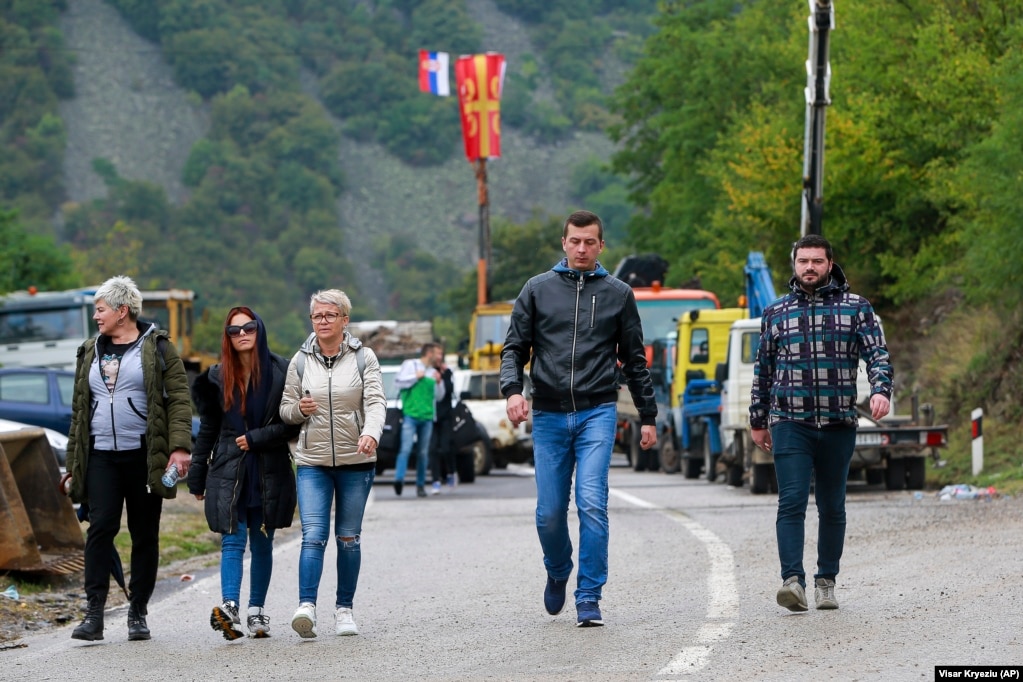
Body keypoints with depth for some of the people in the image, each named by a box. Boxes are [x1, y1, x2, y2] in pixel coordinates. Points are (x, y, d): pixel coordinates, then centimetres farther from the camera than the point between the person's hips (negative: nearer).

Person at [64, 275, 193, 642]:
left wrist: (179, 447, -15)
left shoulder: (157, 347, 2)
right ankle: (94, 613, -14)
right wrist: (74, 459, 16)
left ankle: (138, 613, 11)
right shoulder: (91, 352, 16)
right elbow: (79, 409, 20)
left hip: (144, 456, -3)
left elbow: (179, 400, -4)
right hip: (101, 456, 3)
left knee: (145, 534, 3)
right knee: (100, 526, -11)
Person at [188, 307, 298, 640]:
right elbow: (207, 429, 11)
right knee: (232, 541, -11)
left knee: (262, 544, 6)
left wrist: (256, 439, -11)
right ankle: (230, 607, -26)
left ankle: (256, 612, 13)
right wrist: (197, 478, 10)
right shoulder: (218, 377, 7)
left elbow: (294, 422, -2)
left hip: (269, 473, 0)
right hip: (228, 472, 0)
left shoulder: (281, 372, 0)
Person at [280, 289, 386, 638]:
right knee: (314, 534, -13)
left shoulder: (363, 358, 1)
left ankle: (345, 608, 17)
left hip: (356, 461, 0)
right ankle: (306, 606, -22)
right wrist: (299, 409, -11)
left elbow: (375, 401, -11)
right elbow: (285, 409, 13)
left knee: (348, 537, 7)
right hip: (313, 462, 0)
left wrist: (371, 433, -31)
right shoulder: (301, 361, 6)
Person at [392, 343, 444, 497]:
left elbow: (438, 396, 21)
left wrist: (438, 382, 5)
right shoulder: (410, 364, 4)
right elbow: (398, 382, -4)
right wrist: (416, 377, -4)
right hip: (410, 414, -5)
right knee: (406, 448, -18)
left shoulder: (433, 372, 18)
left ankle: (420, 485, 11)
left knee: (423, 453, 6)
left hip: (427, 417, 5)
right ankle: (399, 479, -26)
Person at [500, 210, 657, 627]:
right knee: (550, 513, 4)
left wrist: (648, 416, 12)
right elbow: (515, 347, 7)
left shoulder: (617, 294, 8)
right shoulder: (538, 290, 7)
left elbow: (634, 360, 13)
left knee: (592, 505, -14)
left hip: (597, 413, -1)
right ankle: (558, 573, 34)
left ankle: (589, 597, -9)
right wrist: (512, 389, -12)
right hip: (549, 416, 1)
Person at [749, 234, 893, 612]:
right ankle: (793, 580, -22)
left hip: (838, 424, 0)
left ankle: (826, 582, 18)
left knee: (832, 507, 8)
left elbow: (877, 354, 0)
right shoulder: (776, 313, 11)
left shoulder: (855, 308, 6)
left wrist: (881, 390, -19)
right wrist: (758, 421, 19)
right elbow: (763, 370, 18)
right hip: (789, 422, 0)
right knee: (792, 502, -14)